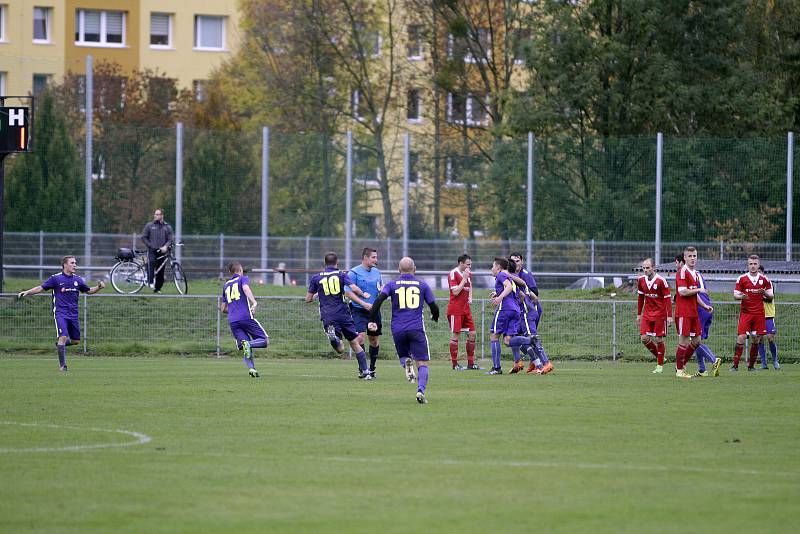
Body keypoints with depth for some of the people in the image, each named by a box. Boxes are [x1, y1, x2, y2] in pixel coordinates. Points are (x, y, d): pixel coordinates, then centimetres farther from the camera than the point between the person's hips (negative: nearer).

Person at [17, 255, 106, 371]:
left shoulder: (77, 279, 8)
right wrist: (27, 292, -13)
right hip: (60, 313, -5)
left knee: (76, 341, 7)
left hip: (73, 314, 5)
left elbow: (88, 291, 20)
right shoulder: (56, 278, -4)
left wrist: (99, 287, 2)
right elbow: (41, 288, 0)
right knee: (63, 336, -21)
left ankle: (59, 344, 38)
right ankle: (62, 365, -11)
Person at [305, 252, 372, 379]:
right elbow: (354, 289, -11)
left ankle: (332, 334, -35)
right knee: (355, 344, 13)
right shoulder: (341, 274, 4)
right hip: (343, 314, 0)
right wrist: (363, 295, 10)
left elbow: (308, 299, 11)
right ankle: (365, 372, 10)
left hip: (327, 317, 0)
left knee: (340, 349, -2)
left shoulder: (316, 278, 8)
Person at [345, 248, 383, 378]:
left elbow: (382, 288, 22)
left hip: (374, 310, 5)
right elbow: (349, 292, -11)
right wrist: (364, 304, -20)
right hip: (359, 310, -5)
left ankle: (372, 368, 22)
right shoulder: (354, 273, -7)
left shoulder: (376, 272, 11)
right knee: (361, 336, -18)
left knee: (374, 339, 8)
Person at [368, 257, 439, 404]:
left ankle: (406, 363, -12)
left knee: (403, 356, 24)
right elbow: (434, 307, 10)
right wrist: (435, 317, 32)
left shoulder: (392, 285, 8)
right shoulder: (422, 285, 9)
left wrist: (372, 320, -1)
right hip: (416, 329, -1)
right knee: (422, 363, 0)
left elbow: (379, 300, -7)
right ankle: (421, 390, -24)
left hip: (398, 330, 1)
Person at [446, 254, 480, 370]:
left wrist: (470, 297, 10)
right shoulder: (453, 274, -11)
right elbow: (455, 292, -17)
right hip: (455, 309, -8)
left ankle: (471, 363, 10)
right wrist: (464, 279, -17)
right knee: (455, 335, -5)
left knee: (472, 334, 4)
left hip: (466, 309, 8)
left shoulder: (468, 274, 13)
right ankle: (454, 364, 0)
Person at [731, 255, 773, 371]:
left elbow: (771, 296, 9)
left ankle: (751, 365, 13)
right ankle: (735, 365, -10)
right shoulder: (742, 279, 1)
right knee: (741, 338, -12)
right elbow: (735, 295, 3)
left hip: (759, 314, 2)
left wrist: (764, 293, -13)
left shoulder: (764, 279, 5)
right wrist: (741, 296, -20)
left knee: (756, 339, 3)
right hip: (745, 312, -2)